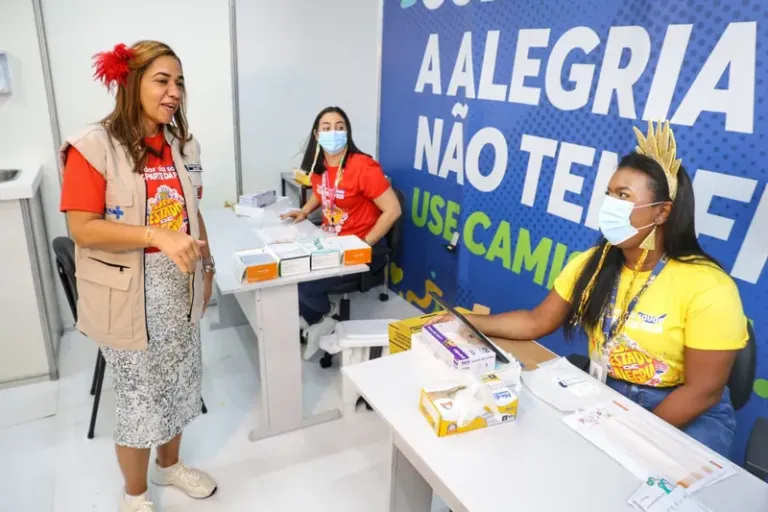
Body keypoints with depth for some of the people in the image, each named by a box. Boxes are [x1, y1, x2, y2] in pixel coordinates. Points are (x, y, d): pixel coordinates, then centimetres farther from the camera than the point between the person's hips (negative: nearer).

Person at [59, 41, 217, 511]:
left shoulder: (183, 145, 4)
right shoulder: (94, 147, -14)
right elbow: (82, 228, -18)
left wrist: (207, 266, 11)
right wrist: (157, 235, -28)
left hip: (179, 286, 6)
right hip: (128, 293, -5)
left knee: (180, 381, 18)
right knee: (140, 393, 8)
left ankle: (170, 465, 44)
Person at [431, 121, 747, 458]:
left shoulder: (707, 289, -18)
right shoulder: (591, 265, -3)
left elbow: (702, 391, -16)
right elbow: (536, 322, 0)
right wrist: (465, 322, -9)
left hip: (685, 415, -4)